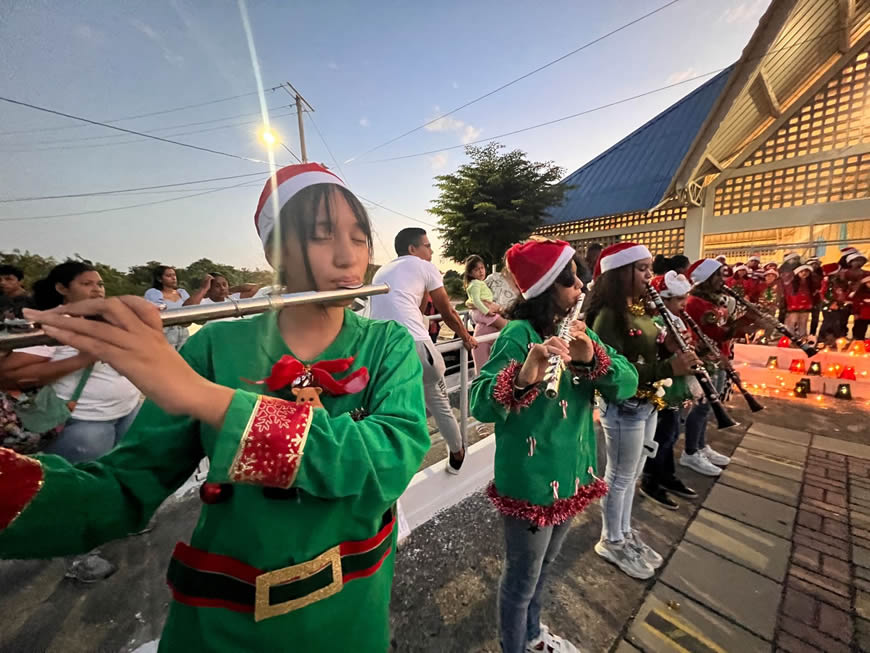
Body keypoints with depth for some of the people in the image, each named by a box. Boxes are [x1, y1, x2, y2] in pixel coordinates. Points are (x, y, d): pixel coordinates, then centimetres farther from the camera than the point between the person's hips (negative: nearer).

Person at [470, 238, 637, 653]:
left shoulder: (578, 329, 2)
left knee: (544, 567, 30)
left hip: (572, 472, 7)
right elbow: (479, 404, -29)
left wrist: (592, 358, -24)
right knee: (522, 579, 17)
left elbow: (626, 385, -6)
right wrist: (524, 376, -46)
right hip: (530, 480, -7)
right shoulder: (519, 333, -21)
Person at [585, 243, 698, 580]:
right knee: (620, 477, 9)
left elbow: (651, 352, 14)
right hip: (622, 407, -9)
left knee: (633, 474, 22)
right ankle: (611, 542, 31)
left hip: (646, 403, 9)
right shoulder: (608, 316, -21)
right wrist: (667, 368, -29)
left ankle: (625, 532, 42)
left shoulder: (640, 309, 7)